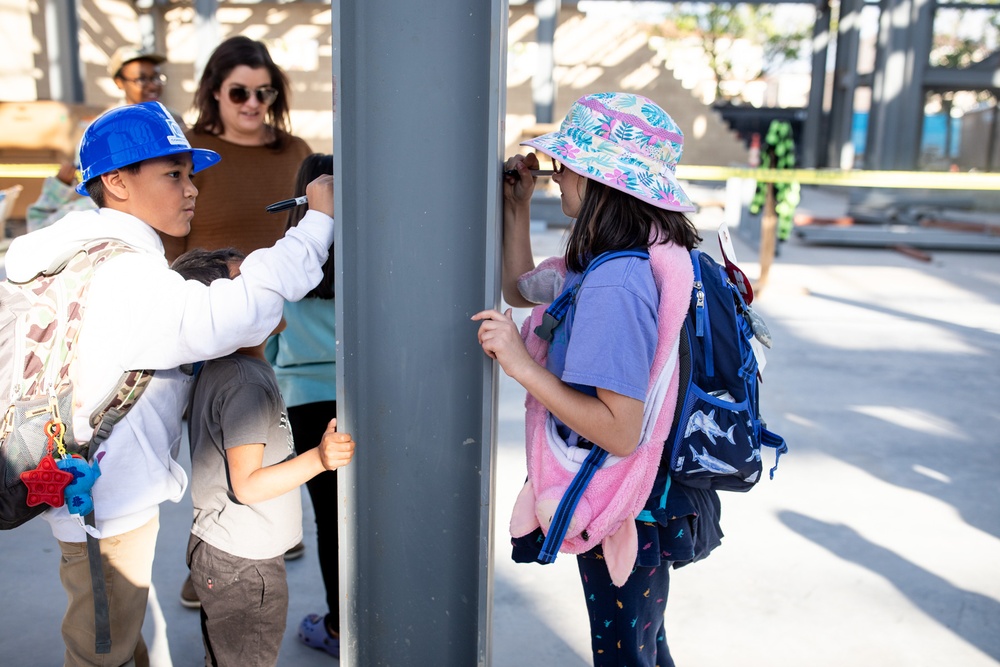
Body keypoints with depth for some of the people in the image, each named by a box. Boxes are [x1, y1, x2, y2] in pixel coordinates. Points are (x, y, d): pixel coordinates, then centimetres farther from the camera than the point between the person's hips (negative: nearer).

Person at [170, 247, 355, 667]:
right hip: (244, 565, -10)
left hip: (219, 552, 10)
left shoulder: (218, 369, 7)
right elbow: (246, 485, -25)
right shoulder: (248, 383, -24)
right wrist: (318, 458, -34)